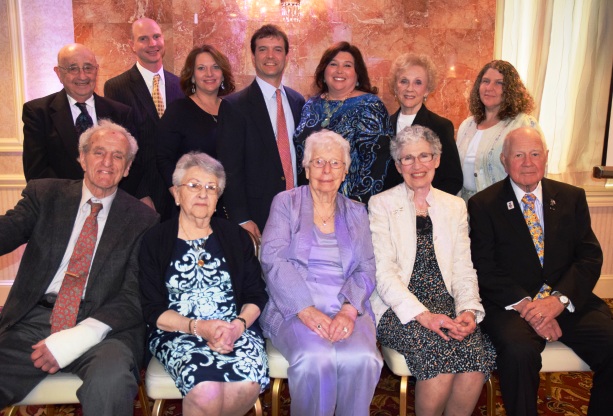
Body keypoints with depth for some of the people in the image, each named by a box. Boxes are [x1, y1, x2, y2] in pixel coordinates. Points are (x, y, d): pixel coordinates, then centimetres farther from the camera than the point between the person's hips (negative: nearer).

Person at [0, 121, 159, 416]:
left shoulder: (142, 219, 6)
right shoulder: (45, 194, 14)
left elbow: (134, 295, -2)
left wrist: (78, 336, -15)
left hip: (102, 327, -2)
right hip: (36, 318, 2)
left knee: (109, 382, -32)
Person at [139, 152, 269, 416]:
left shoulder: (236, 237, 12)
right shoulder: (154, 242, 6)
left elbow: (256, 295, 8)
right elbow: (153, 310, 0)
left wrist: (238, 325, -13)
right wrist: (199, 327, -15)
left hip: (236, 328, 2)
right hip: (177, 333, -2)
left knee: (249, 385, -30)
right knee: (207, 390, -33)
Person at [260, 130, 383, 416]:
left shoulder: (356, 213, 18)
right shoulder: (285, 203, 10)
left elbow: (366, 270, 8)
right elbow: (274, 260, -4)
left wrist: (349, 309, -13)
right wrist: (306, 310, -17)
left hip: (346, 309, 2)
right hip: (294, 307, -2)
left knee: (362, 359, -28)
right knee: (315, 359, -32)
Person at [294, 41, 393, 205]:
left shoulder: (370, 106, -7)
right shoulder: (312, 105, 7)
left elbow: (375, 160, -13)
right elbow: (300, 151, 12)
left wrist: (359, 202, -18)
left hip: (350, 203, -4)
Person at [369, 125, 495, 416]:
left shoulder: (455, 206, 15)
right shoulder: (381, 204, 3)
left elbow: (464, 269, 10)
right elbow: (383, 271, -7)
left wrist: (468, 310, -10)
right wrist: (422, 314, -19)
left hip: (444, 304, 3)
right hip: (398, 310, -3)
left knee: (477, 354, -26)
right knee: (441, 351, -29)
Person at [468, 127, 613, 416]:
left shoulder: (572, 198, 12)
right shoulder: (483, 204, 3)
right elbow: (484, 267, -4)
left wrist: (559, 299, -13)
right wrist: (524, 304, -18)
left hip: (568, 301, 4)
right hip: (510, 303, -3)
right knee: (519, 352, -32)